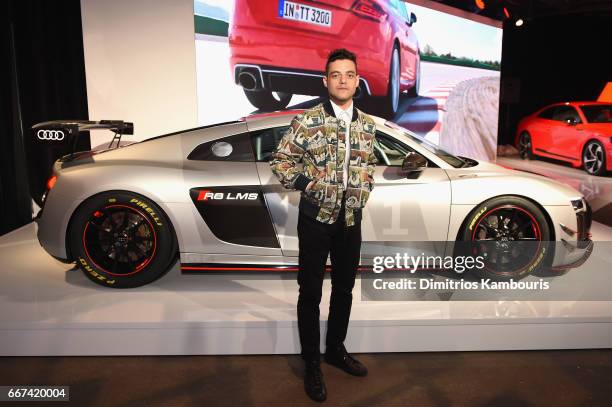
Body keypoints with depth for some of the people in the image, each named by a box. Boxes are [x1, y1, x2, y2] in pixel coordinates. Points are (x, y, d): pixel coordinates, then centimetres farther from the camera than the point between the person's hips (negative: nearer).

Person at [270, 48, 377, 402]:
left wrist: (364, 193, 5)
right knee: (311, 292, 5)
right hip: (316, 218, -4)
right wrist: (307, 183, -14)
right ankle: (312, 364, 22)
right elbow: (280, 160, -4)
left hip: (351, 220, 5)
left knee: (344, 289, 16)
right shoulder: (308, 121, -9)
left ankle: (336, 349, 37)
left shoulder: (367, 125, 5)